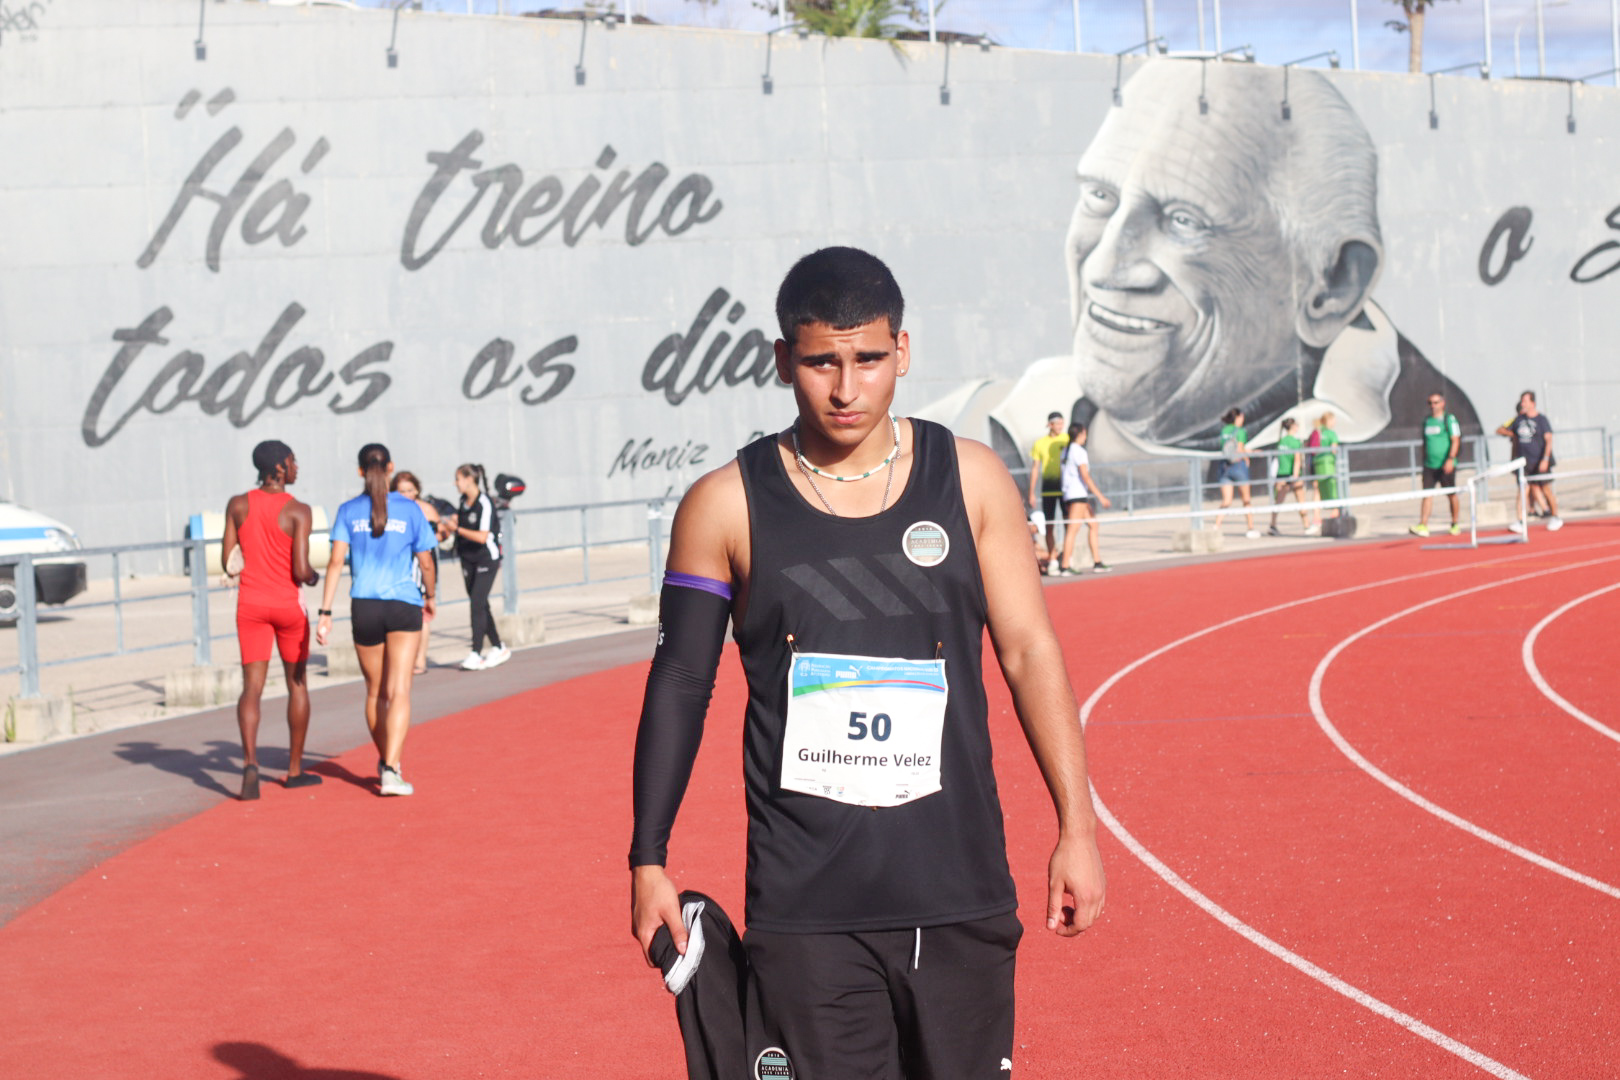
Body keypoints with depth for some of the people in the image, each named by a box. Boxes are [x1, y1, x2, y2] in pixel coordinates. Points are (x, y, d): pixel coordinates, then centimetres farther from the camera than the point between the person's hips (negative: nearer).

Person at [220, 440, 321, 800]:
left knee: (252, 686, -1)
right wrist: (313, 577, 5)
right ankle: (295, 769, 22)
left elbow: (227, 559, 1)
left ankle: (250, 761, -23)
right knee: (297, 683, 15)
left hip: (251, 603, 2)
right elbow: (301, 571, -18)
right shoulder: (298, 512, -13)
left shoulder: (238, 505, -1)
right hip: (288, 602, -2)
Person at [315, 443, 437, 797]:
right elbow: (425, 563, 4)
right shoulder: (408, 509, 0)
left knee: (375, 692, 17)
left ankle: (386, 763, 31)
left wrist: (325, 613, -5)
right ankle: (391, 771, -20)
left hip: (364, 608, 2)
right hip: (404, 604, -2)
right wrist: (430, 596, 23)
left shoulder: (348, 511, 2)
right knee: (399, 691, -6)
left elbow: (336, 562, -6)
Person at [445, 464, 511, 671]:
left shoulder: (485, 503, -17)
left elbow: (482, 536, -22)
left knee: (477, 604, -13)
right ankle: (498, 648, 22)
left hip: (487, 559, -8)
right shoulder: (464, 501, 7)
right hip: (468, 559, 8)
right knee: (480, 606, 10)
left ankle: (476, 654, -13)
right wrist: (453, 524, 0)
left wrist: (457, 529, -20)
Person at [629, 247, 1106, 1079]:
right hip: (805, 906, -2)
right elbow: (680, 685, 5)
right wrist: (649, 860, 3)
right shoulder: (726, 505, 0)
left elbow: (1029, 651, 6)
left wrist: (1076, 826, 2)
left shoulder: (970, 479, 4)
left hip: (960, 890, 2)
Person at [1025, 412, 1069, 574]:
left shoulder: (1068, 439, 5)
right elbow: (1035, 469, 10)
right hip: (1048, 488, 1)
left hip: (1065, 485, -1)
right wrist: (1031, 494, 6)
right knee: (1049, 525, 1)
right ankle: (1051, 559, 5)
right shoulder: (1040, 443, 7)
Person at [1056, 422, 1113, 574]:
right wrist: (1100, 496, -17)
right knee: (1072, 530, -9)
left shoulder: (1065, 451, 14)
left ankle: (1097, 562, 13)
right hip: (1078, 494, -10)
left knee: (1093, 524, 13)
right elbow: (1085, 477, -17)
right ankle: (1065, 565, -11)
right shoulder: (1079, 451, -12)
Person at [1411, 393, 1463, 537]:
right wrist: (1424, 462, 20)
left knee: (1451, 495, 6)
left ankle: (1455, 524, 22)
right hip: (1429, 465, 4)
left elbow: (1455, 441, -11)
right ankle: (1423, 526, -14)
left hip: (1446, 466, -4)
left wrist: (1450, 459, -22)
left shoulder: (1449, 420, -4)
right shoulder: (1427, 421, 14)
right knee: (1427, 494, -7)